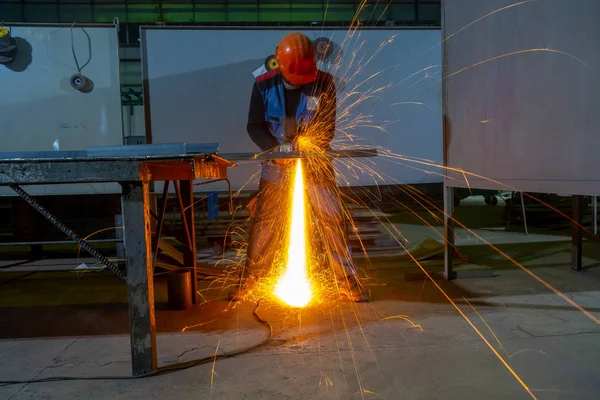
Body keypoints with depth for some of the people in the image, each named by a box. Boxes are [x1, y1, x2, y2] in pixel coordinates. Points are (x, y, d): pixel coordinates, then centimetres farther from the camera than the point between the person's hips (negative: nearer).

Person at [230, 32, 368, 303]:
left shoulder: (323, 83, -10)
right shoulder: (264, 85, -7)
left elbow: (327, 127, -8)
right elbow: (254, 126, -6)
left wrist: (311, 149, -25)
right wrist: (275, 148, -23)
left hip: (314, 163, -1)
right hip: (276, 164, 1)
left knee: (332, 218, -4)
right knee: (264, 221, 6)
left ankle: (347, 279, 11)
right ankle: (250, 277, 24)